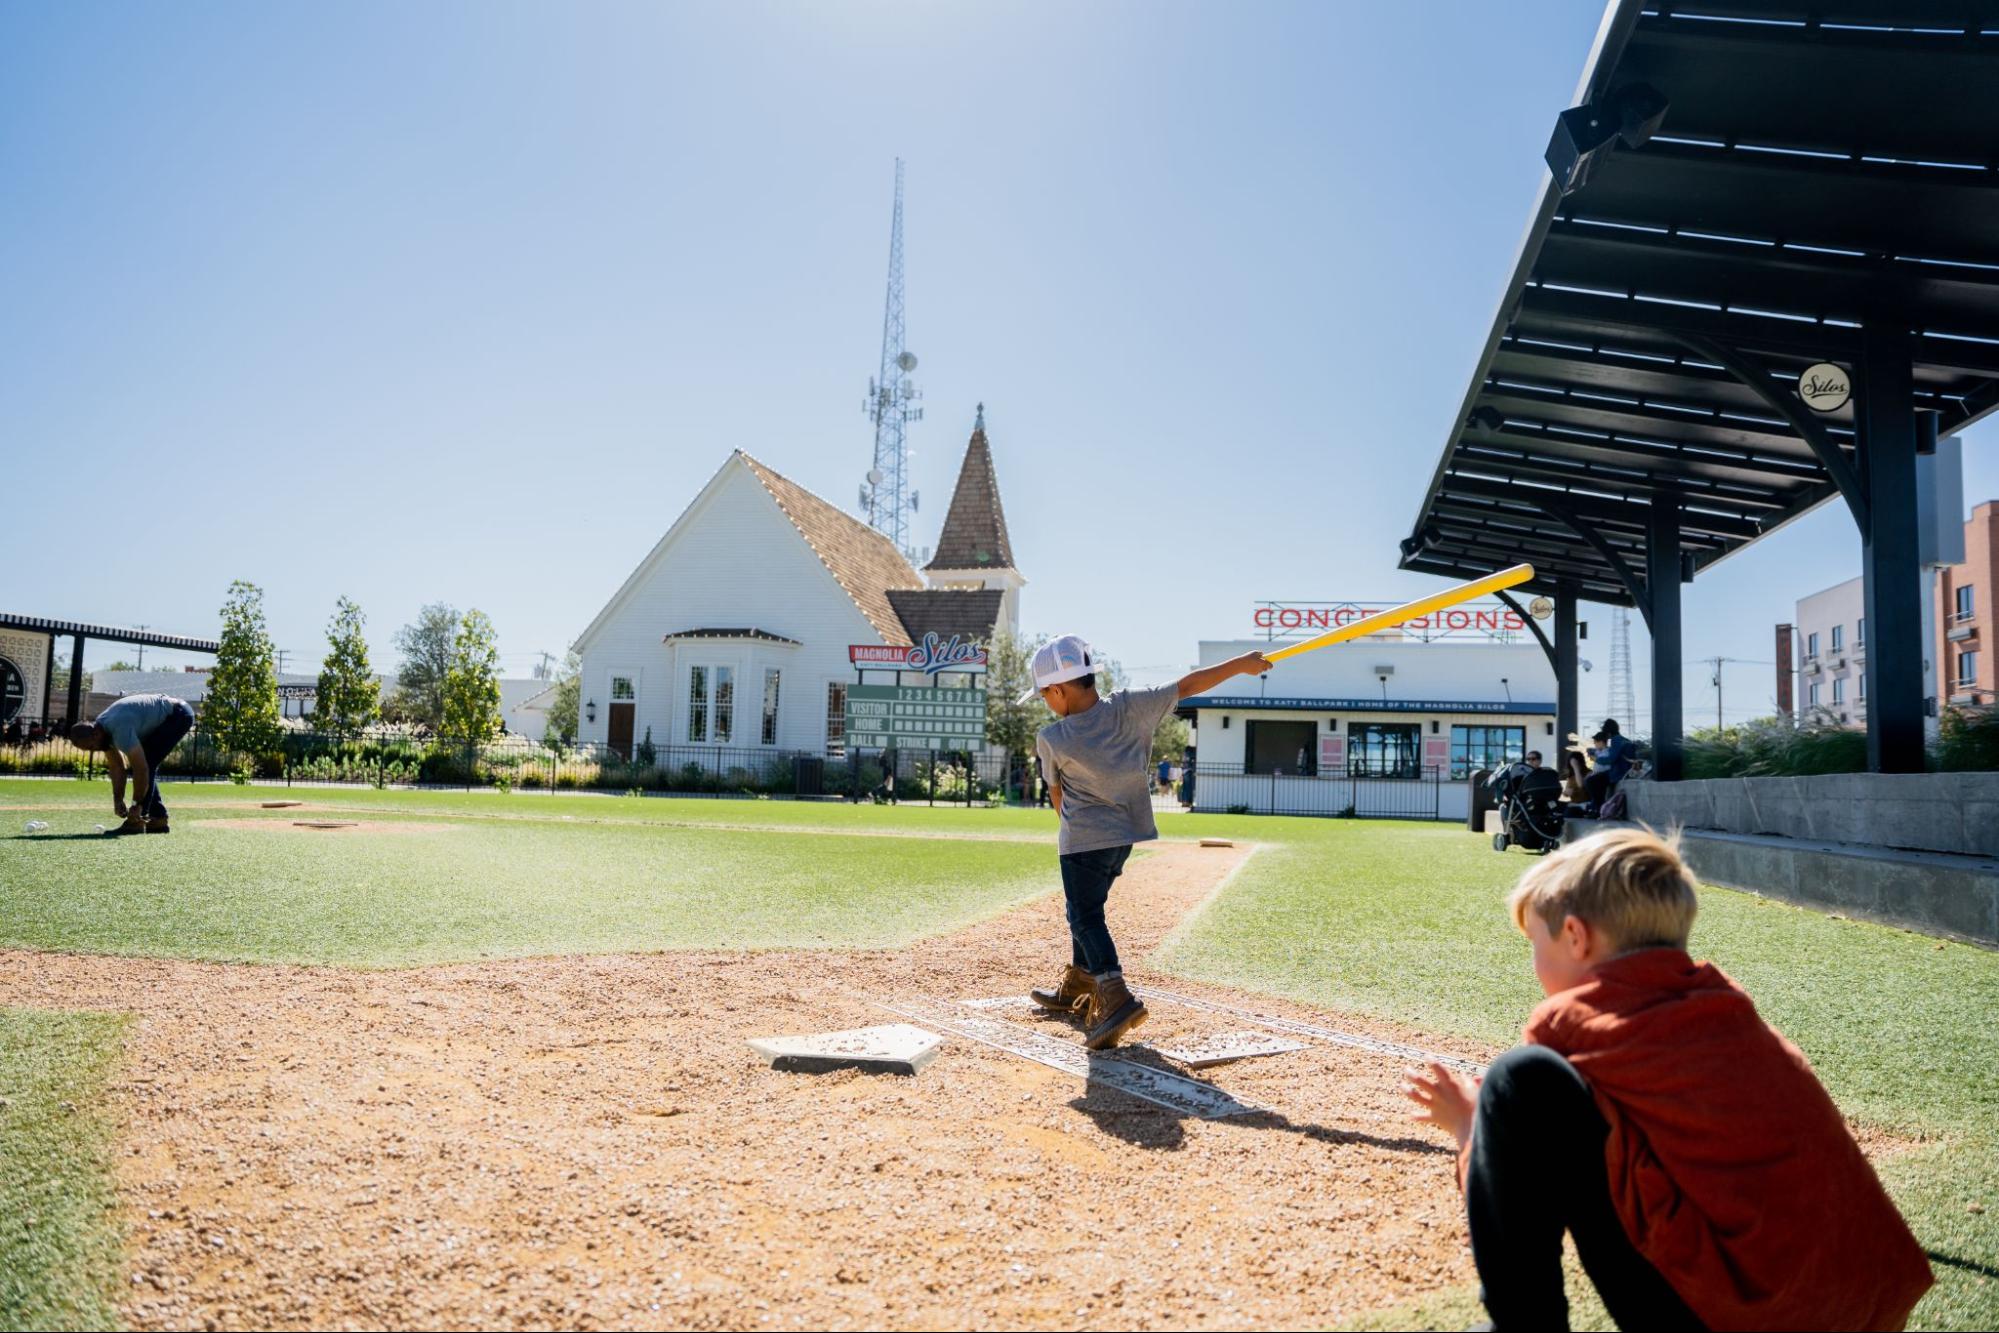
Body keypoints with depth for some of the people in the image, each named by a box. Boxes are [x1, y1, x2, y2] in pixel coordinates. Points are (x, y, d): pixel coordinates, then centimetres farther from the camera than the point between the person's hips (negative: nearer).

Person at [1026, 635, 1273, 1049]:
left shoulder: (1051, 739, -17)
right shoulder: (1129, 708, -13)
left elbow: (1057, 795, -2)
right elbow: (1186, 686, -11)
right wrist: (1240, 664, -2)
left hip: (1083, 841, -6)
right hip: (1126, 834, 6)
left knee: (1085, 917, -2)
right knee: (1088, 909, 21)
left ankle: (1115, 995, -22)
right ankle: (1077, 987, 34)